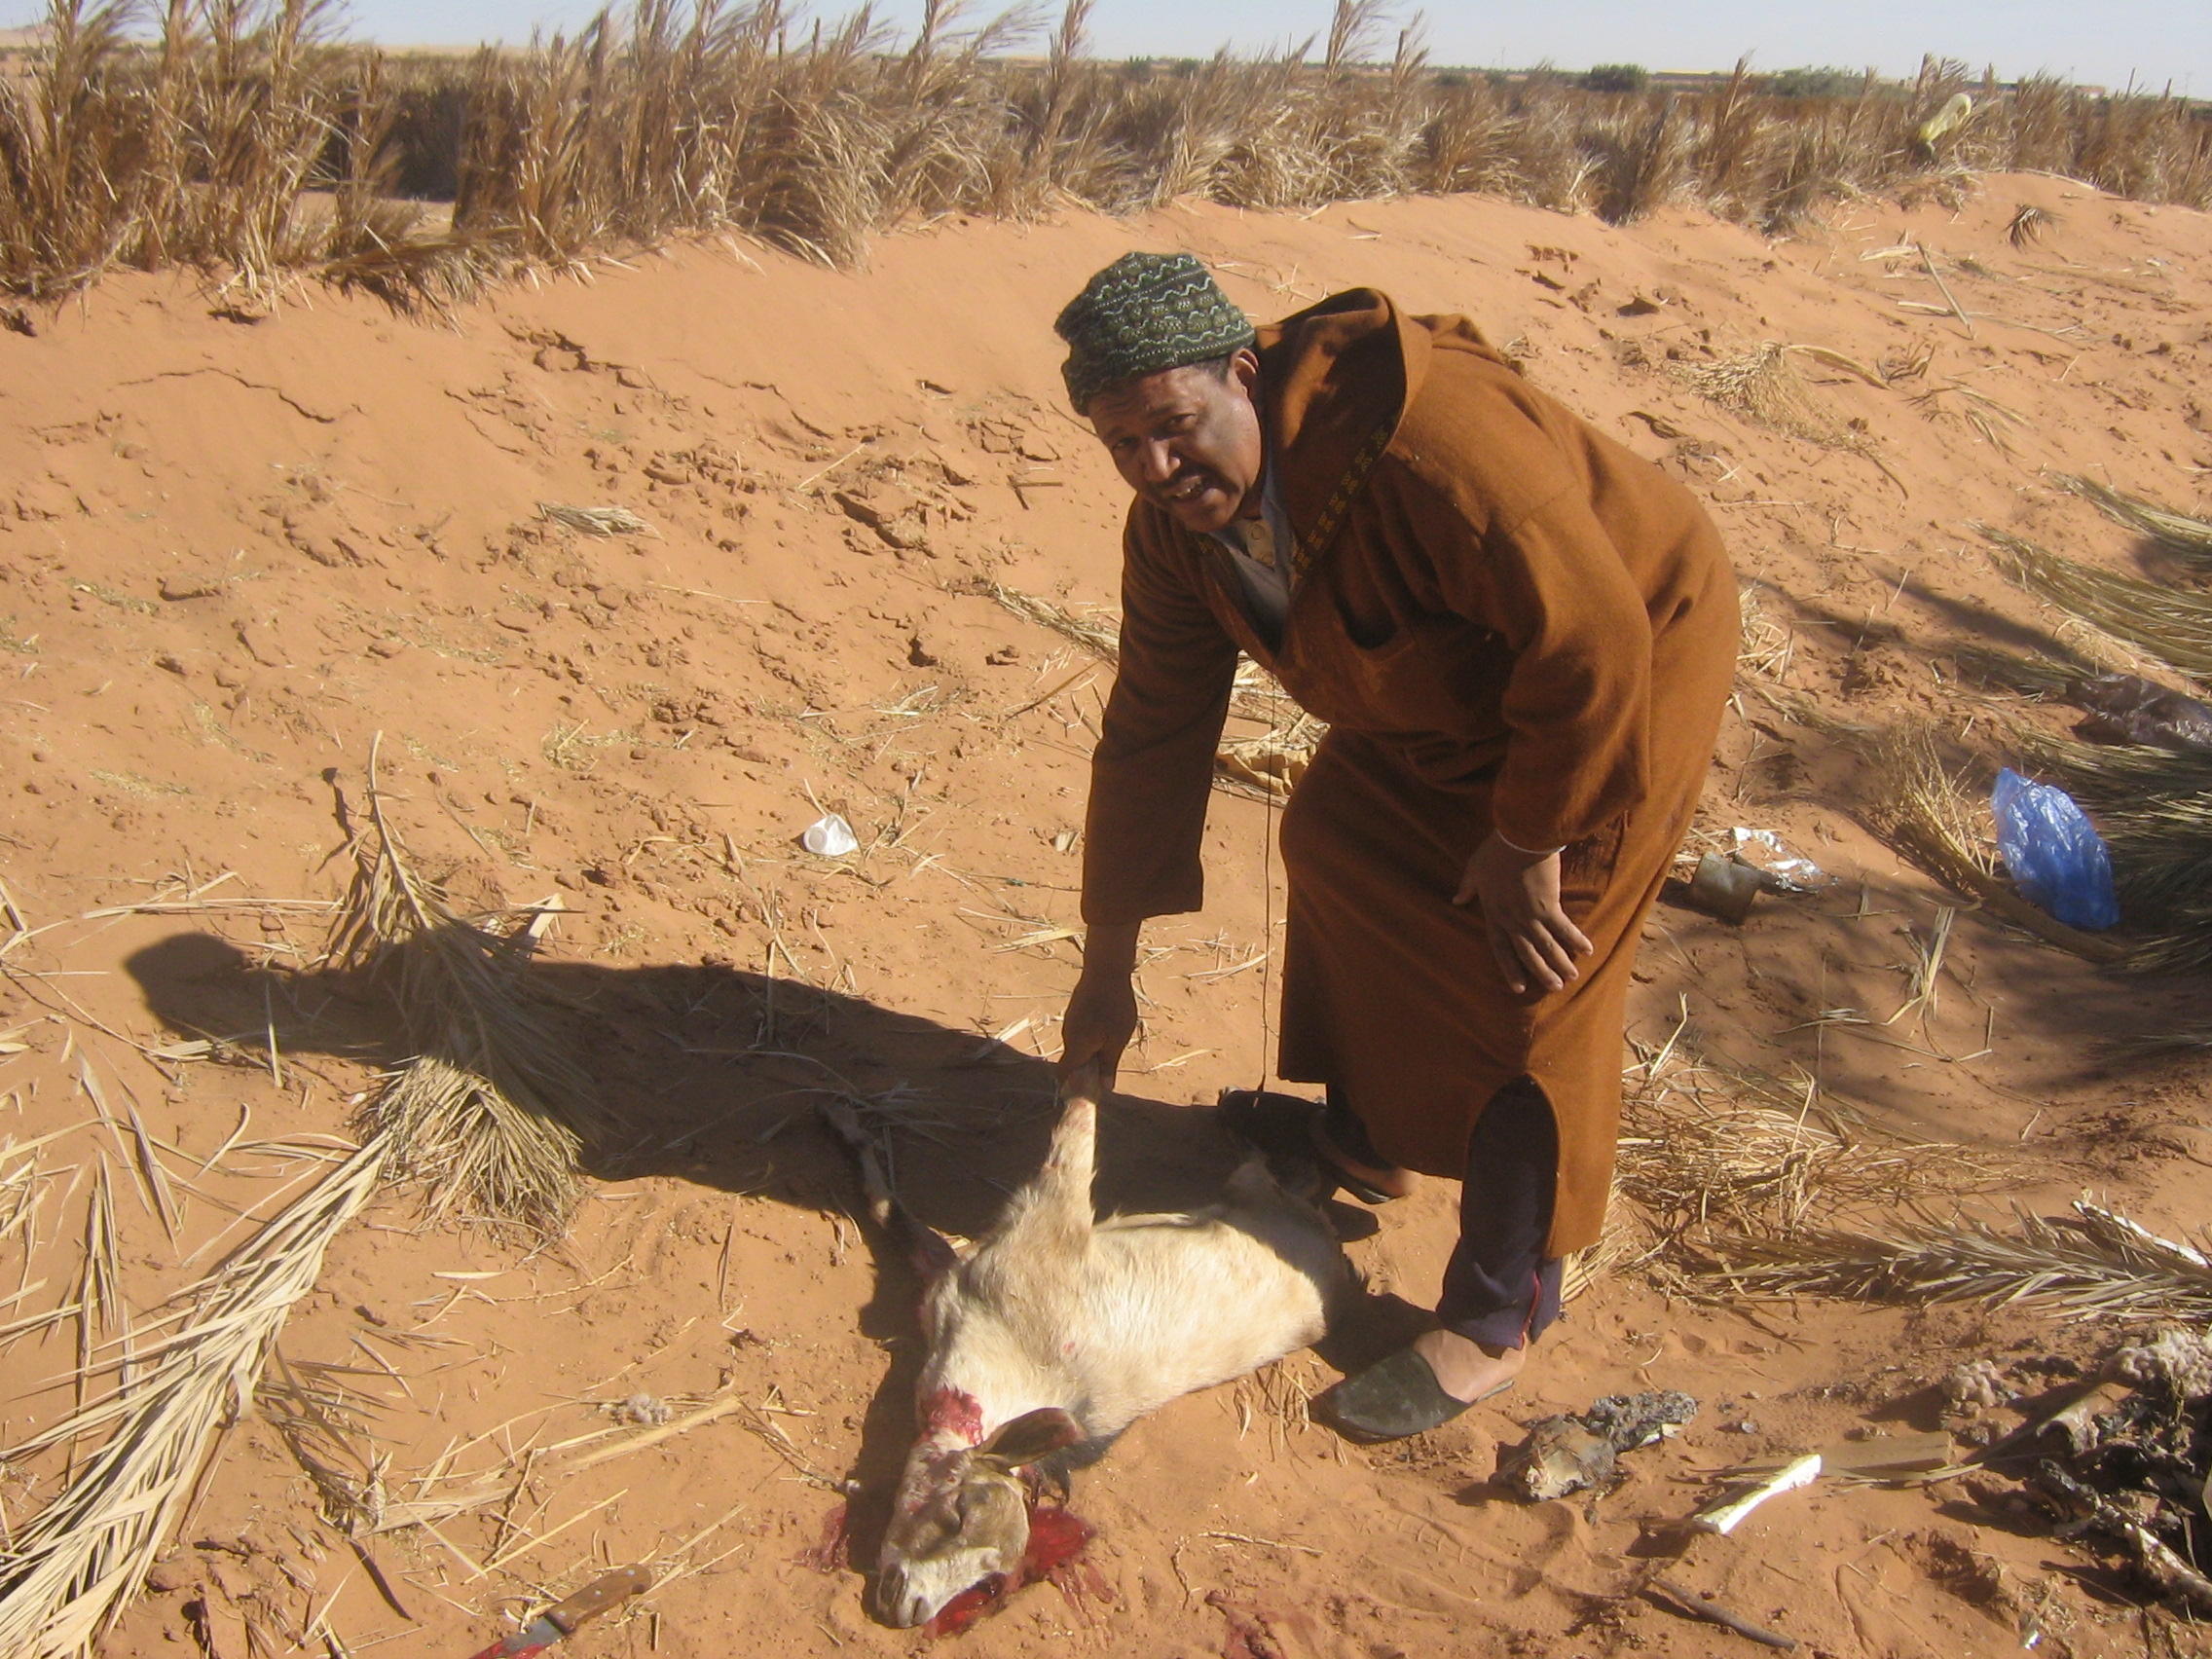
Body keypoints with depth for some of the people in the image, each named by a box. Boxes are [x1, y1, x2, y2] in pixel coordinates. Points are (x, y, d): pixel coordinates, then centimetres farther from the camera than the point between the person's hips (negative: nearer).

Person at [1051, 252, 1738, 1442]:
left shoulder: (1426, 436, -39)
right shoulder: (1176, 523, -11)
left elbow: (1593, 642, -34)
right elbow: (1152, 734, -3)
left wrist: (1527, 844, -23)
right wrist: (1107, 968, 1)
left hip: (1626, 660, -8)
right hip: (1443, 690, 8)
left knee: (1524, 987, -9)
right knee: (1339, 842, 15)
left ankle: (1496, 1324, 6)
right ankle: (1366, 1137, 39)